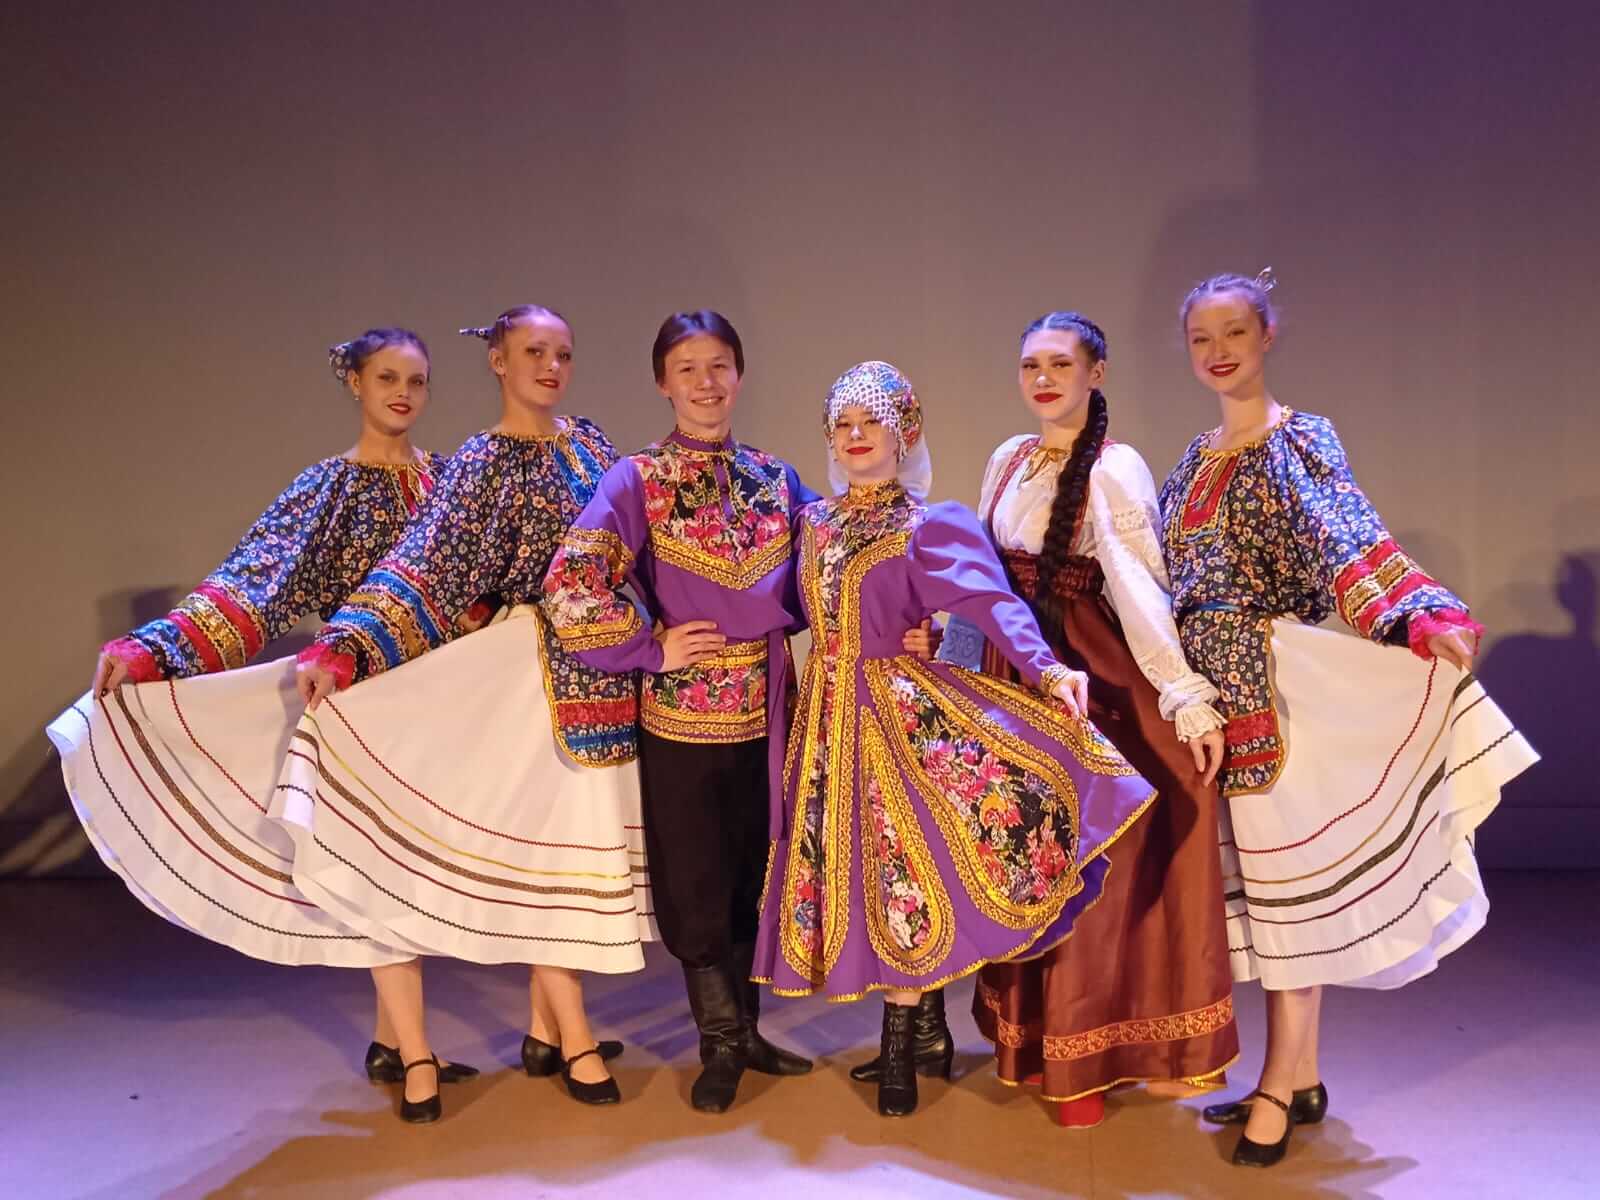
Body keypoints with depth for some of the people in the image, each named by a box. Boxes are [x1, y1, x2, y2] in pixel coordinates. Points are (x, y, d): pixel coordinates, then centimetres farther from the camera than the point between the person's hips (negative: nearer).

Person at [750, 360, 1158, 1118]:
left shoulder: (931, 526, -8)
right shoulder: (813, 522, 11)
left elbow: (990, 601, -22)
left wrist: (1045, 665, -37)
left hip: (900, 710, -5)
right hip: (829, 715, 6)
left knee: (904, 868, -5)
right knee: (847, 868, 9)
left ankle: (898, 1052, 9)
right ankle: (907, 1028, 24)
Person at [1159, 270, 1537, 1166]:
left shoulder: (1301, 441, -6)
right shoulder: (1199, 459, 14)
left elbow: (1349, 539, -21)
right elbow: (1169, 574, 18)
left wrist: (1425, 619, -35)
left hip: (1275, 690, -7)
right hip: (1213, 694, 7)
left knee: (1288, 878, 0)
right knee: (1255, 881, 11)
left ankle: (1280, 1087, 11)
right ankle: (1301, 1078, 23)